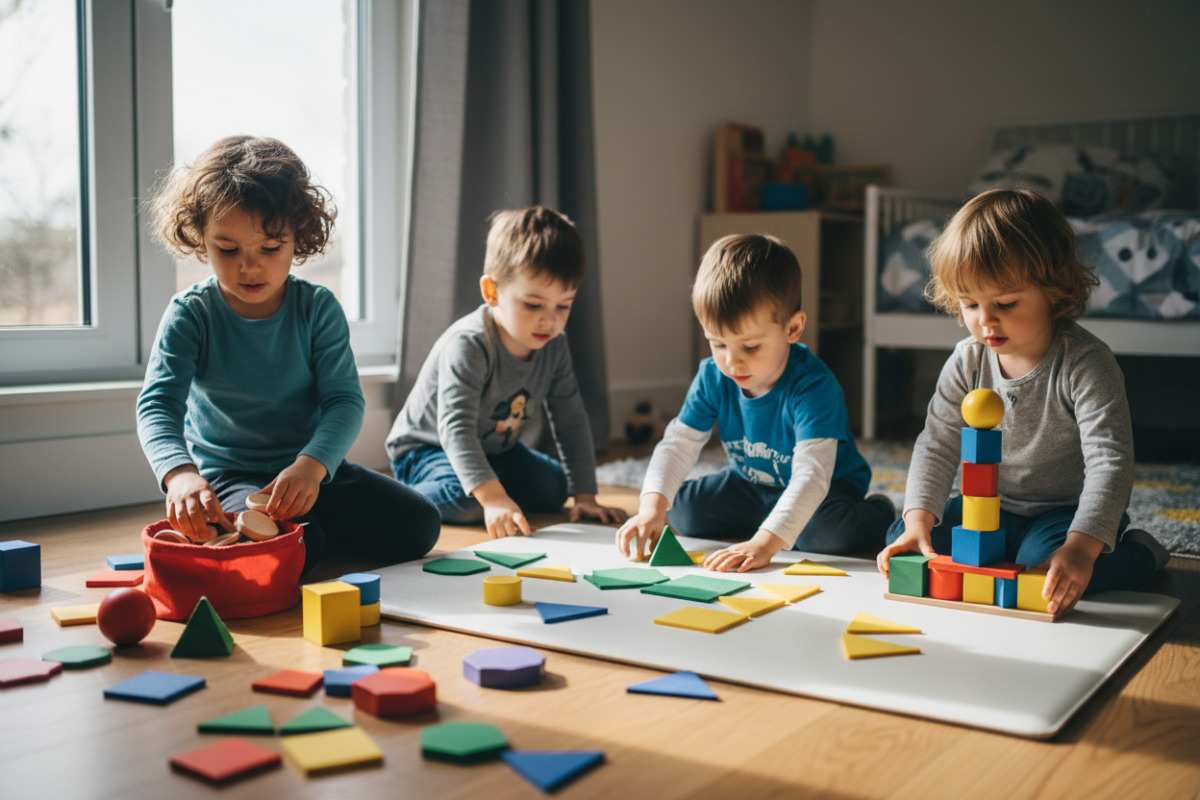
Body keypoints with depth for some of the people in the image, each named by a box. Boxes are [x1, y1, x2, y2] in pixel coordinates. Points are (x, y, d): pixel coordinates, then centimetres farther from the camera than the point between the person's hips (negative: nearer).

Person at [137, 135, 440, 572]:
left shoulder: (318, 308, -4)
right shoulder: (190, 314, -8)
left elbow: (344, 399, -10)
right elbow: (158, 404, -17)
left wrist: (311, 464, -32)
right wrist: (180, 474, -40)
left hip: (315, 467, 3)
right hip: (227, 477, -3)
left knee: (419, 524, -13)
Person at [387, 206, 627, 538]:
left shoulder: (554, 346, -10)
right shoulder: (467, 345, -32)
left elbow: (571, 420, -3)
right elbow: (456, 428, -40)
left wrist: (585, 496, -8)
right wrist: (492, 497, -52)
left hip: (496, 449, 8)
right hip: (428, 447, -8)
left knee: (553, 487, -9)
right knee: (468, 501, -34)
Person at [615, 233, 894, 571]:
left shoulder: (814, 387, -34)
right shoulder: (713, 377, -15)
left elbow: (811, 475, -42)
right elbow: (678, 443, -14)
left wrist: (765, 542, -55)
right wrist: (652, 505, -33)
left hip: (828, 489, -5)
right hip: (750, 486, 5)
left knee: (835, 530, -36)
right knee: (681, 510, -12)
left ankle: (879, 514, -1)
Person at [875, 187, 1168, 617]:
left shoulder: (1086, 364, -23)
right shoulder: (967, 363, -8)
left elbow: (1110, 460, -29)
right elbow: (937, 446, -5)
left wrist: (1081, 546, -43)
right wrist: (919, 521, -19)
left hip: (1068, 511, -4)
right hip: (992, 507, 5)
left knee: (1044, 562, -33)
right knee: (902, 539, -9)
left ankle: (1139, 553, -2)